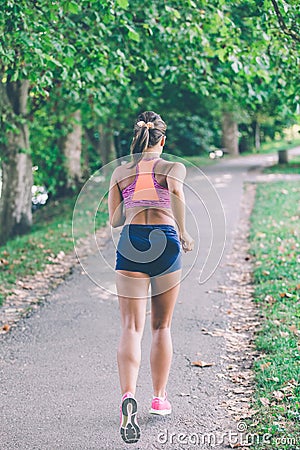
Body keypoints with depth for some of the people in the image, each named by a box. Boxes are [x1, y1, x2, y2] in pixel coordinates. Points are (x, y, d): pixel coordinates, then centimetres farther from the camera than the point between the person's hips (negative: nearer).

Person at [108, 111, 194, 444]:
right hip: (164, 241, -1)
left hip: (130, 242, 1)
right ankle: (159, 398, 22)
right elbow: (175, 190, -15)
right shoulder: (173, 167, 9)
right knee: (162, 326, 15)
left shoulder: (120, 172, 16)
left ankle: (128, 396, -25)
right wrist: (183, 233, -7)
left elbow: (114, 220, 12)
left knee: (131, 328, -3)